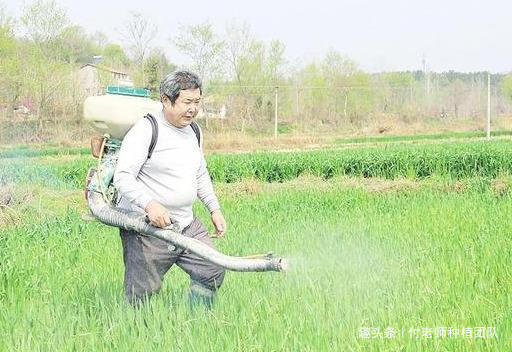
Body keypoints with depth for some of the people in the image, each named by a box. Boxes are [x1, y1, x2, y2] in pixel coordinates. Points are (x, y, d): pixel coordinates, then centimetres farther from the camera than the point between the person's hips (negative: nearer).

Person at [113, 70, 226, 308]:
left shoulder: (194, 132, 12)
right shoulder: (146, 130, -13)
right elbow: (123, 177, -20)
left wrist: (214, 209, 19)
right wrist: (150, 204, -33)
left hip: (186, 225, 8)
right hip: (147, 227, -8)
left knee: (213, 272, 8)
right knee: (141, 295, -6)